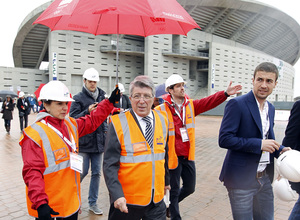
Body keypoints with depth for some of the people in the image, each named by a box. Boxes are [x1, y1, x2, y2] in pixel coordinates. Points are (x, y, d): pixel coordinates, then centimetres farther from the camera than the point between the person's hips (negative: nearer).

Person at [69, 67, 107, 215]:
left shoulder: (101, 97, 10)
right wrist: (87, 111, -22)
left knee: (96, 173, 9)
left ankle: (93, 203, 24)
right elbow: (73, 119, -9)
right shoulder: (78, 98, -3)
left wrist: (105, 129, 9)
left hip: (99, 141, 4)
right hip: (83, 142, -4)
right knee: (82, 172, 3)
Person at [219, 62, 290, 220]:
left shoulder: (270, 108, 10)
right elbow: (224, 139, -21)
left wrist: (280, 150, 0)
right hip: (242, 179, -7)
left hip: (265, 178, 7)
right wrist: (259, 144, -23)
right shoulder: (237, 104, -15)